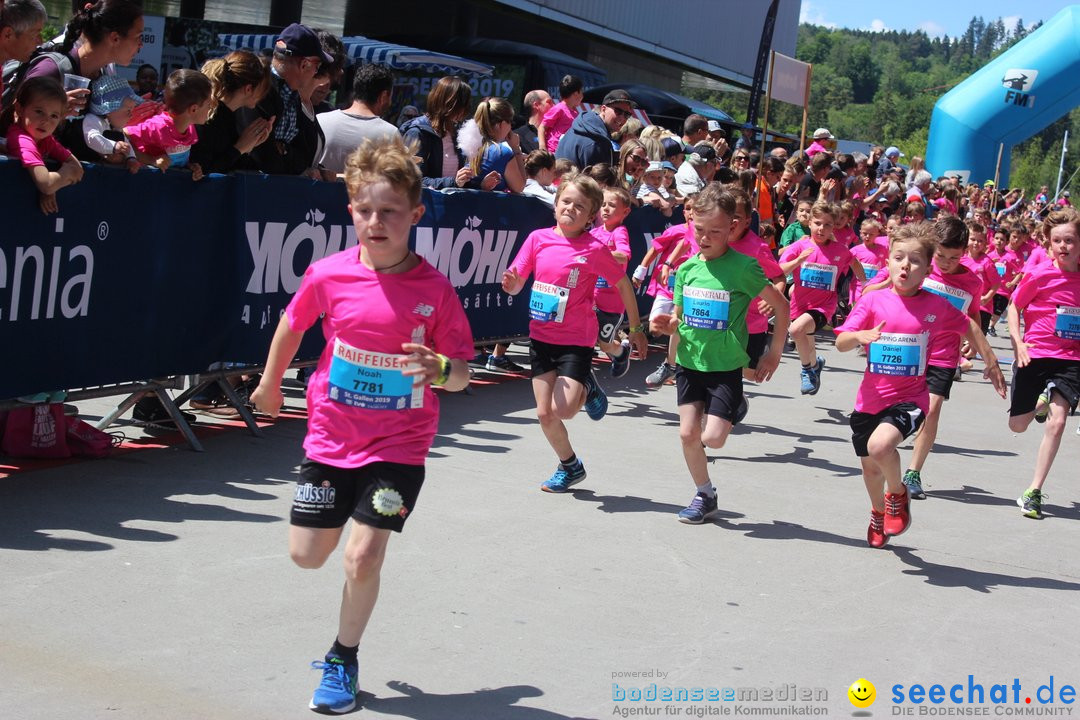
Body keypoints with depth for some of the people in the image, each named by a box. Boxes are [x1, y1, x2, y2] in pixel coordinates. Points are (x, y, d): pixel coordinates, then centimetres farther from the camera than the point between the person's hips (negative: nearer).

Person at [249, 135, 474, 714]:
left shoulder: (434, 288, -15)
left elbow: (461, 375, -11)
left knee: (363, 557, -12)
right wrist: (269, 383, 23)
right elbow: (292, 325, 11)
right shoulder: (328, 275, -10)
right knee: (306, 555, 10)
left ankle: (342, 661, 15)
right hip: (332, 433, 3)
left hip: (399, 443, -3)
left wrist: (440, 369, -34)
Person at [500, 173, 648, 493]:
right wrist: (511, 282, -21)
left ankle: (587, 388, 19)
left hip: (576, 340, -4)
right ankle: (570, 466, 28)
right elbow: (515, 286, 3)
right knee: (545, 413, 4)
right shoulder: (538, 239, -2)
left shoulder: (595, 248, -11)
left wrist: (636, 329, 5)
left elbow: (623, 285, 0)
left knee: (562, 409, -16)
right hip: (541, 337, 4)